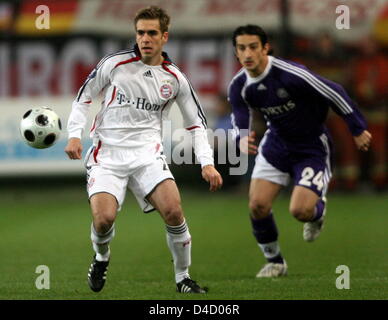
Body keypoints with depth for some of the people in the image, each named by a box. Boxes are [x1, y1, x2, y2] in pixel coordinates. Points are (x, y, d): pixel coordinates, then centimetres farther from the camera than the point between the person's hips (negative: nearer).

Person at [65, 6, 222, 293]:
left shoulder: (175, 78, 4)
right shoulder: (115, 64, -2)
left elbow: (196, 122, 13)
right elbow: (84, 97, 9)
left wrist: (207, 162, 0)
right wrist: (75, 135, -5)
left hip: (148, 153, 1)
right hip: (107, 153, -1)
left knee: (173, 210, -21)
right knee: (104, 219, -21)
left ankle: (183, 278, 0)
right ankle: (101, 258, 15)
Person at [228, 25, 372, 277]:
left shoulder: (290, 74, -29)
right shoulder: (239, 87, -11)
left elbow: (334, 93, -20)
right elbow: (240, 121, -6)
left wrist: (358, 129, -10)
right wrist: (242, 139, -32)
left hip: (312, 148, -5)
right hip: (276, 144, 5)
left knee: (300, 210, -19)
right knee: (258, 205, -10)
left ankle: (318, 210, 22)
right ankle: (275, 262, 14)